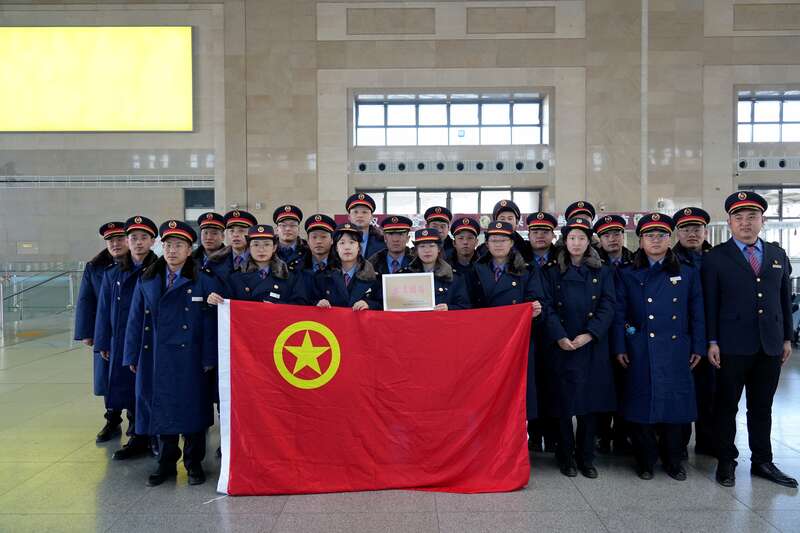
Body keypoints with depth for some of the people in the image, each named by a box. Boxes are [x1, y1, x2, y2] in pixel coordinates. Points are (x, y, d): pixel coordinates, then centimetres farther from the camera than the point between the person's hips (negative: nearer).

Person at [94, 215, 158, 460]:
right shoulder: (113, 274, 8)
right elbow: (104, 309, 11)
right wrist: (104, 343, 9)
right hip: (122, 344, 4)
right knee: (129, 391, 11)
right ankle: (138, 438, 25)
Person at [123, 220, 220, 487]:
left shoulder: (204, 282, -3)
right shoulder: (147, 282, 7)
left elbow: (210, 322, -5)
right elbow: (136, 321, 8)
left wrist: (208, 359, -8)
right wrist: (133, 357, 5)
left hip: (189, 359, -3)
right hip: (155, 359, 3)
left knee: (192, 409, 5)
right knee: (160, 409, 10)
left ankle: (194, 463, 21)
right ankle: (166, 463, 26)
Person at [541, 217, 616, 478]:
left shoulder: (603, 272, 8)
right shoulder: (552, 272, 6)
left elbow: (607, 307, -1)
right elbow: (548, 308, -2)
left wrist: (589, 334, -14)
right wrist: (560, 337, -16)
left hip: (593, 347, 1)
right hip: (561, 347, -1)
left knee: (590, 401, 5)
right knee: (563, 402, 2)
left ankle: (586, 457, 19)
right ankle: (566, 456, 17)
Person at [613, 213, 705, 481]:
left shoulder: (688, 274, 8)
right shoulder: (627, 275, 5)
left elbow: (697, 315, 9)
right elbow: (619, 314, 2)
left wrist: (697, 348, 4)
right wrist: (619, 348, -4)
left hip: (676, 354, 1)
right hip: (640, 355, -1)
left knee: (674, 404, 5)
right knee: (641, 404, 2)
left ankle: (673, 461, 24)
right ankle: (645, 460, 19)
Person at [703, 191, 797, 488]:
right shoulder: (715, 258, -2)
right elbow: (710, 304, -5)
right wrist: (712, 342, -9)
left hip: (770, 346, 4)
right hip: (732, 346, -4)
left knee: (762, 407, 14)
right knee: (726, 406, 7)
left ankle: (762, 462, 27)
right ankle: (726, 462, 19)